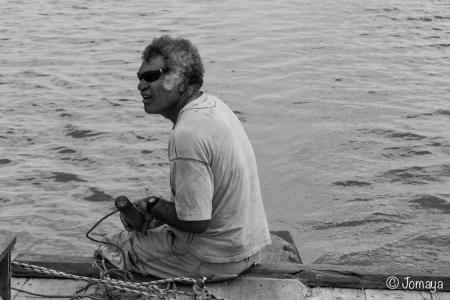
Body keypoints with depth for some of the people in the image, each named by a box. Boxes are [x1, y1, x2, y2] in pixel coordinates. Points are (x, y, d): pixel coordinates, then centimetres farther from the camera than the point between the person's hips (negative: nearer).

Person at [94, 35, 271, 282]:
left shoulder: (188, 135, -27)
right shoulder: (214, 105, 5)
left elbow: (196, 221, -26)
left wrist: (153, 206, -9)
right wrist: (159, 210, 6)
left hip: (217, 260, -9)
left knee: (109, 249, 4)